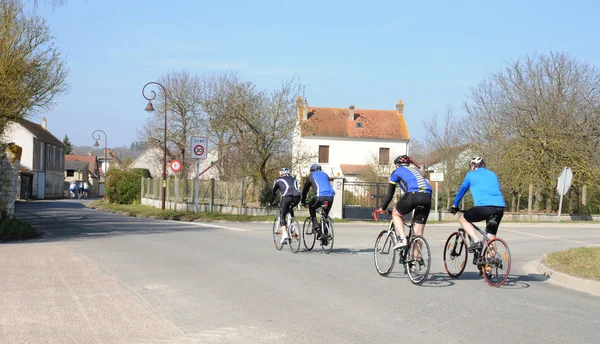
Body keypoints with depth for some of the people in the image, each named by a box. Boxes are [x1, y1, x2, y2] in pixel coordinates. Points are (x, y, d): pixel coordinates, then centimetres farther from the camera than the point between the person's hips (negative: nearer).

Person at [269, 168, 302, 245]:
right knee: (290, 209, 32)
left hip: (287, 197, -4)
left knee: (282, 216, 6)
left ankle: (284, 234, -14)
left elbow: (273, 193, 30)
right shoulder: (294, 179, 34)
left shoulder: (278, 180, 25)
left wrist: (270, 203, 43)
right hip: (297, 197, 4)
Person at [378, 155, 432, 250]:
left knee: (396, 214, 22)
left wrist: (382, 208, 30)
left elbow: (390, 194, 19)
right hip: (427, 197, 5)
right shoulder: (415, 169, 35)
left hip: (413, 195, -5)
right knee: (419, 233, 12)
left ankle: (402, 239, 3)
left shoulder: (397, 172, 20)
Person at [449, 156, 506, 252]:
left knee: (462, 218, 18)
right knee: (491, 237, 16)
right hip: (500, 208, 5)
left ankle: (476, 241, 1)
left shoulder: (471, 175, 15)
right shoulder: (493, 175, 29)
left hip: (484, 206, -5)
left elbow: (462, 190, 21)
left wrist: (454, 206, 33)